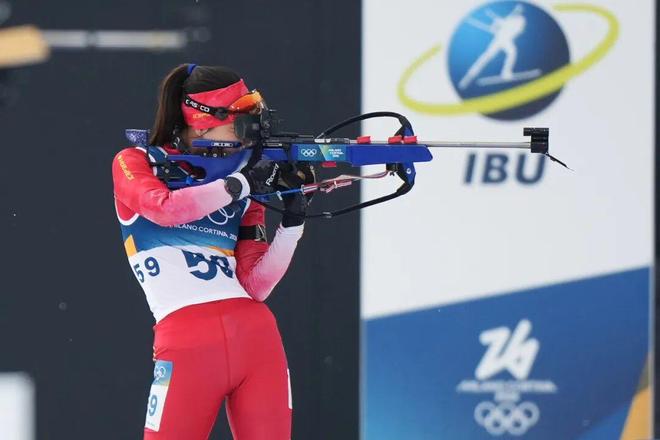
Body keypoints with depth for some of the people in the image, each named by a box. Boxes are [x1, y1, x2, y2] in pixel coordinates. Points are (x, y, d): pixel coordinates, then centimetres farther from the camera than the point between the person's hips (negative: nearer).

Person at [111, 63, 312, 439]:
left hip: (257, 334, 4)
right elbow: (165, 208, -15)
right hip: (186, 342, -4)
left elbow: (255, 287, 9)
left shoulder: (243, 189, 18)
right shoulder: (135, 164, 8)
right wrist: (241, 184, -12)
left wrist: (293, 221, -1)